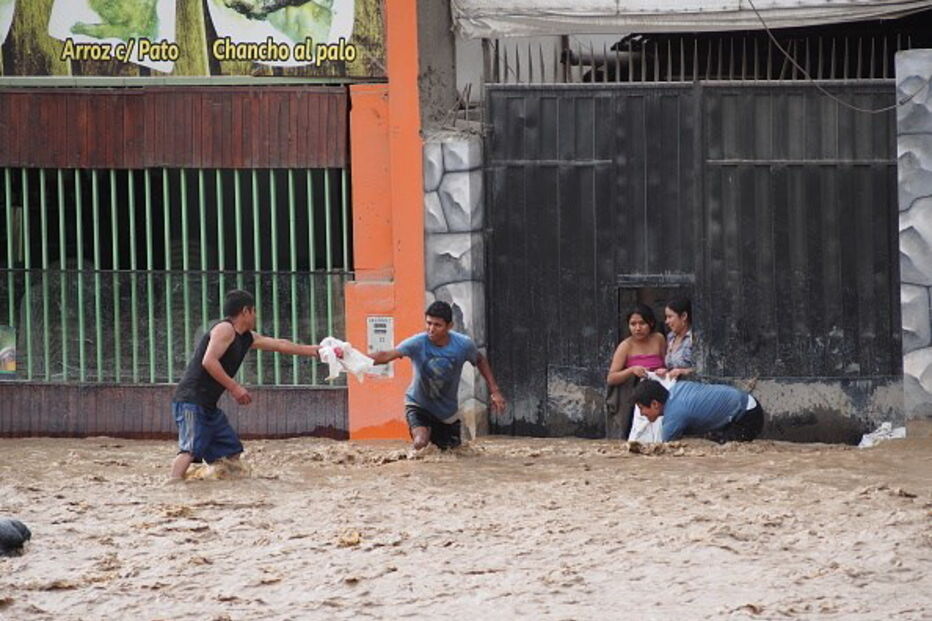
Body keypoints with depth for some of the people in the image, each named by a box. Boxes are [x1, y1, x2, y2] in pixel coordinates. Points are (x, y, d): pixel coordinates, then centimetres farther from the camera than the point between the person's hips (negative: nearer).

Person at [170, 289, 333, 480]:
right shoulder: (225, 329, -9)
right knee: (190, 449, -23)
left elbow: (279, 345, 30)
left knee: (231, 451, 13)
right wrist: (234, 387, -17)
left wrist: (315, 351, 36)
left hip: (208, 405, 10)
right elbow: (209, 361, -20)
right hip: (191, 401, -10)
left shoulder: (248, 338, 20)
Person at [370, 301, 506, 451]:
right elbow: (386, 356, -37)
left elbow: (480, 361, 2)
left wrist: (494, 391, -1)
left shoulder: (464, 344, -19)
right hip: (418, 404, -3)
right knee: (421, 442, -28)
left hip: (447, 410, 3)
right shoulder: (418, 343, -27)